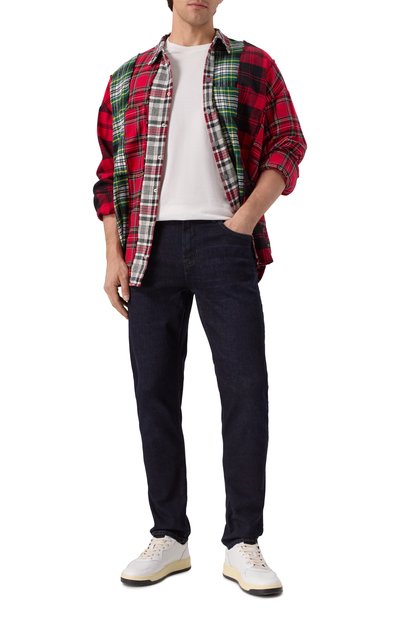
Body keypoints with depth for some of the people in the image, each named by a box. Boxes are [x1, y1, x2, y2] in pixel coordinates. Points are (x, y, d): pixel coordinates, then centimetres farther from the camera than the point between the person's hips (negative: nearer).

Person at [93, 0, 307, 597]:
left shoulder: (254, 66, 12)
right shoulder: (129, 78, 16)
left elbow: (287, 146, 5)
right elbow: (111, 171, 13)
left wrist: (248, 214, -11)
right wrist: (113, 254, 3)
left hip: (224, 240, -2)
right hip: (150, 244, 2)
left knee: (246, 388, -8)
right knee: (155, 391, 3)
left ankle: (243, 545, 2)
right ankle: (169, 538, 14)